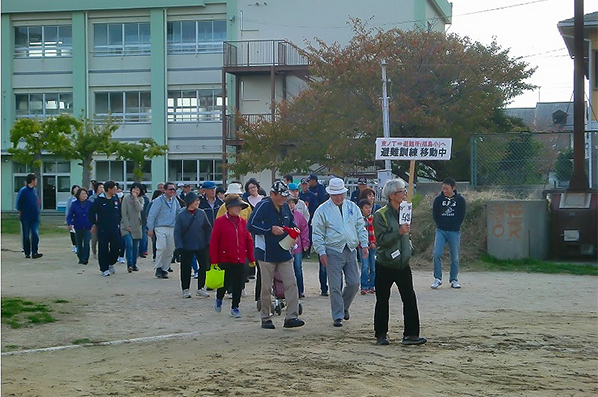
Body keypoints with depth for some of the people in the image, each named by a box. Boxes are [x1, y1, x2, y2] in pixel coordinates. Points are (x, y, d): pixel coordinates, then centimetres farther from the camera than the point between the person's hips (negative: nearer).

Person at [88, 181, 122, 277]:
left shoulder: (116, 199, 7)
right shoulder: (99, 200, -7)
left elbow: (119, 212, 19)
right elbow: (91, 213, -2)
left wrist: (118, 222, 11)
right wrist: (95, 224, 3)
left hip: (114, 229, 4)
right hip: (103, 229, -4)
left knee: (116, 247, 4)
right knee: (103, 249, -1)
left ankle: (111, 263, 27)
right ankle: (104, 269, 7)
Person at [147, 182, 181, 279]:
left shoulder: (175, 201, 14)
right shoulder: (158, 201, -3)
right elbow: (151, 215, -4)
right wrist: (150, 228, -10)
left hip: (172, 228, 5)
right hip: (161, 228, -5)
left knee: (170, 250, 4)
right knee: (162, 247, -17)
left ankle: (164, 269, 14)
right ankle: (158, 268, -3)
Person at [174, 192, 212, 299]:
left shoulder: (201, 213, -1)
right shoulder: (181, 215, -7)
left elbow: (208, 229, 5)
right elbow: (177, 232, -5)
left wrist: (208, 242, -1)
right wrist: (179, 246, -10)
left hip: (201, 246, 2)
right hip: (186, 247, -2)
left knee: (204, 266, 2)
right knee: (186, 269, 7)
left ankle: (201, 288, 15)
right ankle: (185, 289, 20)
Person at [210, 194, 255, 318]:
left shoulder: (243, 222, 8)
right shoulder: (220, 221, -5)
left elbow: (249, 241, 12)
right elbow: (213, 242, -6)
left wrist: (251, 259, 9)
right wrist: (214, 261, -9)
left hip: (240, 261, 4)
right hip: (225, 260, -4)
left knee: (238, 285, 4)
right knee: (225, 283, 0)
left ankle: (235, 307, 18)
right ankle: (218, 299, 31)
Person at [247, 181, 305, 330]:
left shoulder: (285, 207, 10)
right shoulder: (263, 206, -10)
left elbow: (291, 221, 27)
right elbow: (251, 225, -15)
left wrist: (293, 228, 5)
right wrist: (271, 229, -19)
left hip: (284, 253, 6)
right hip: (267, 254, -5)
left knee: (291, 283, -4)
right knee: (266, 287, 3)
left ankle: (291, 317, -3)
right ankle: (265, 318, 15)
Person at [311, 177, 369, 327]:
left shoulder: (352, 207, 11)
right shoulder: (323, 210, -1)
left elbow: (360, 227, 15)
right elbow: (317, 234, -2)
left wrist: (364, 244, 4)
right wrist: (321, 252, -9)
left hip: (351, 250, 4)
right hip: (333, 252, -4)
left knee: (354, 283, 3)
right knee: (335, 286, -4)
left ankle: (344, 306, 28)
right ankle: (338, 316, 5)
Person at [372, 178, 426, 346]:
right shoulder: (381, 215, -12)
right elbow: (381, 239, -19)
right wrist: (399, 232, -27)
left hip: (403, 264, 5)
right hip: (385, 265, -5)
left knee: (410, 298, -3)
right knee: (382, 300, 6)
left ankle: (410, 334, 0)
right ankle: (381, 334, 18)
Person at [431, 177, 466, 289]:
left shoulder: (460, 200, -1)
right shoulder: (438, 199, 0)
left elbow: (462, 216, 6)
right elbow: (435, 214, 9)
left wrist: (455, 226, 4)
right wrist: (441, 225, 6)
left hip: (454, 232, 0)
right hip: (441, 231, 1)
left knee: (455, 257, 3)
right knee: (437, 254, -12)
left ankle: (454, 280, 15)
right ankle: (437, 279, -2)